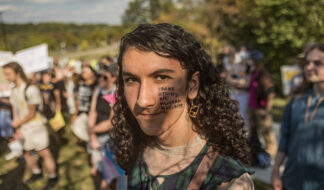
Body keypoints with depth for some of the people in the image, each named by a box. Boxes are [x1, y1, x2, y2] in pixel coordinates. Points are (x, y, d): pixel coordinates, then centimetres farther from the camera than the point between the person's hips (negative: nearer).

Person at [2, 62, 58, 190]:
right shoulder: (14, 91, 6)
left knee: (44, 153, 2)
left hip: (36, 127, -8)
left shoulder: (30, 90, -19)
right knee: (27, 153, 20)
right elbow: (15, 110, 6)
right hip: (23, 128, 8)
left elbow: (31, 114, -16)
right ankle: (37, 173, 42)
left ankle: (52, 178, 18)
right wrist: (18, 128, -4)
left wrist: (17, 123, -4)